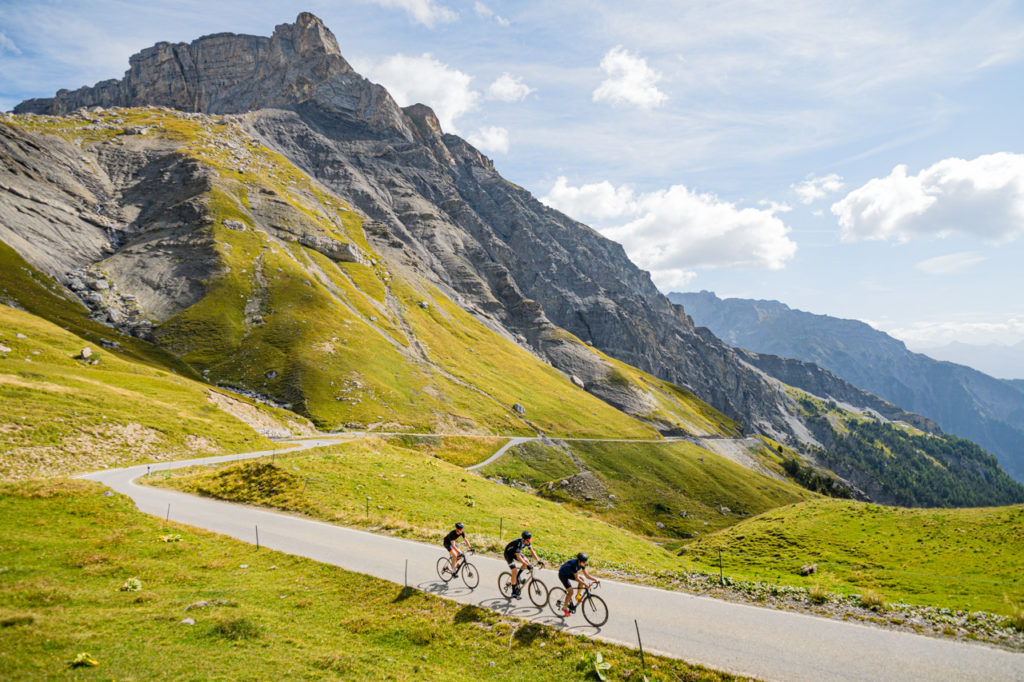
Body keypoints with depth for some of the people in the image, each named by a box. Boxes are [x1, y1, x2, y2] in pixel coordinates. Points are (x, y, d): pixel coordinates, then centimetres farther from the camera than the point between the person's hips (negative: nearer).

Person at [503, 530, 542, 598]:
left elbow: (532, 551, -9)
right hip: (508, 554, -7)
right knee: (515, 571, -15)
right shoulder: (518, 543, -37)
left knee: (526, 562, -12)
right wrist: (527, 565, -45)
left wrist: (538, 561, -19)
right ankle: (514, 592, -5)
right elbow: (518, 557, -39)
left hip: (515, 553, 7)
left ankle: (517, 578, 7)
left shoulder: (527, 542, -16)